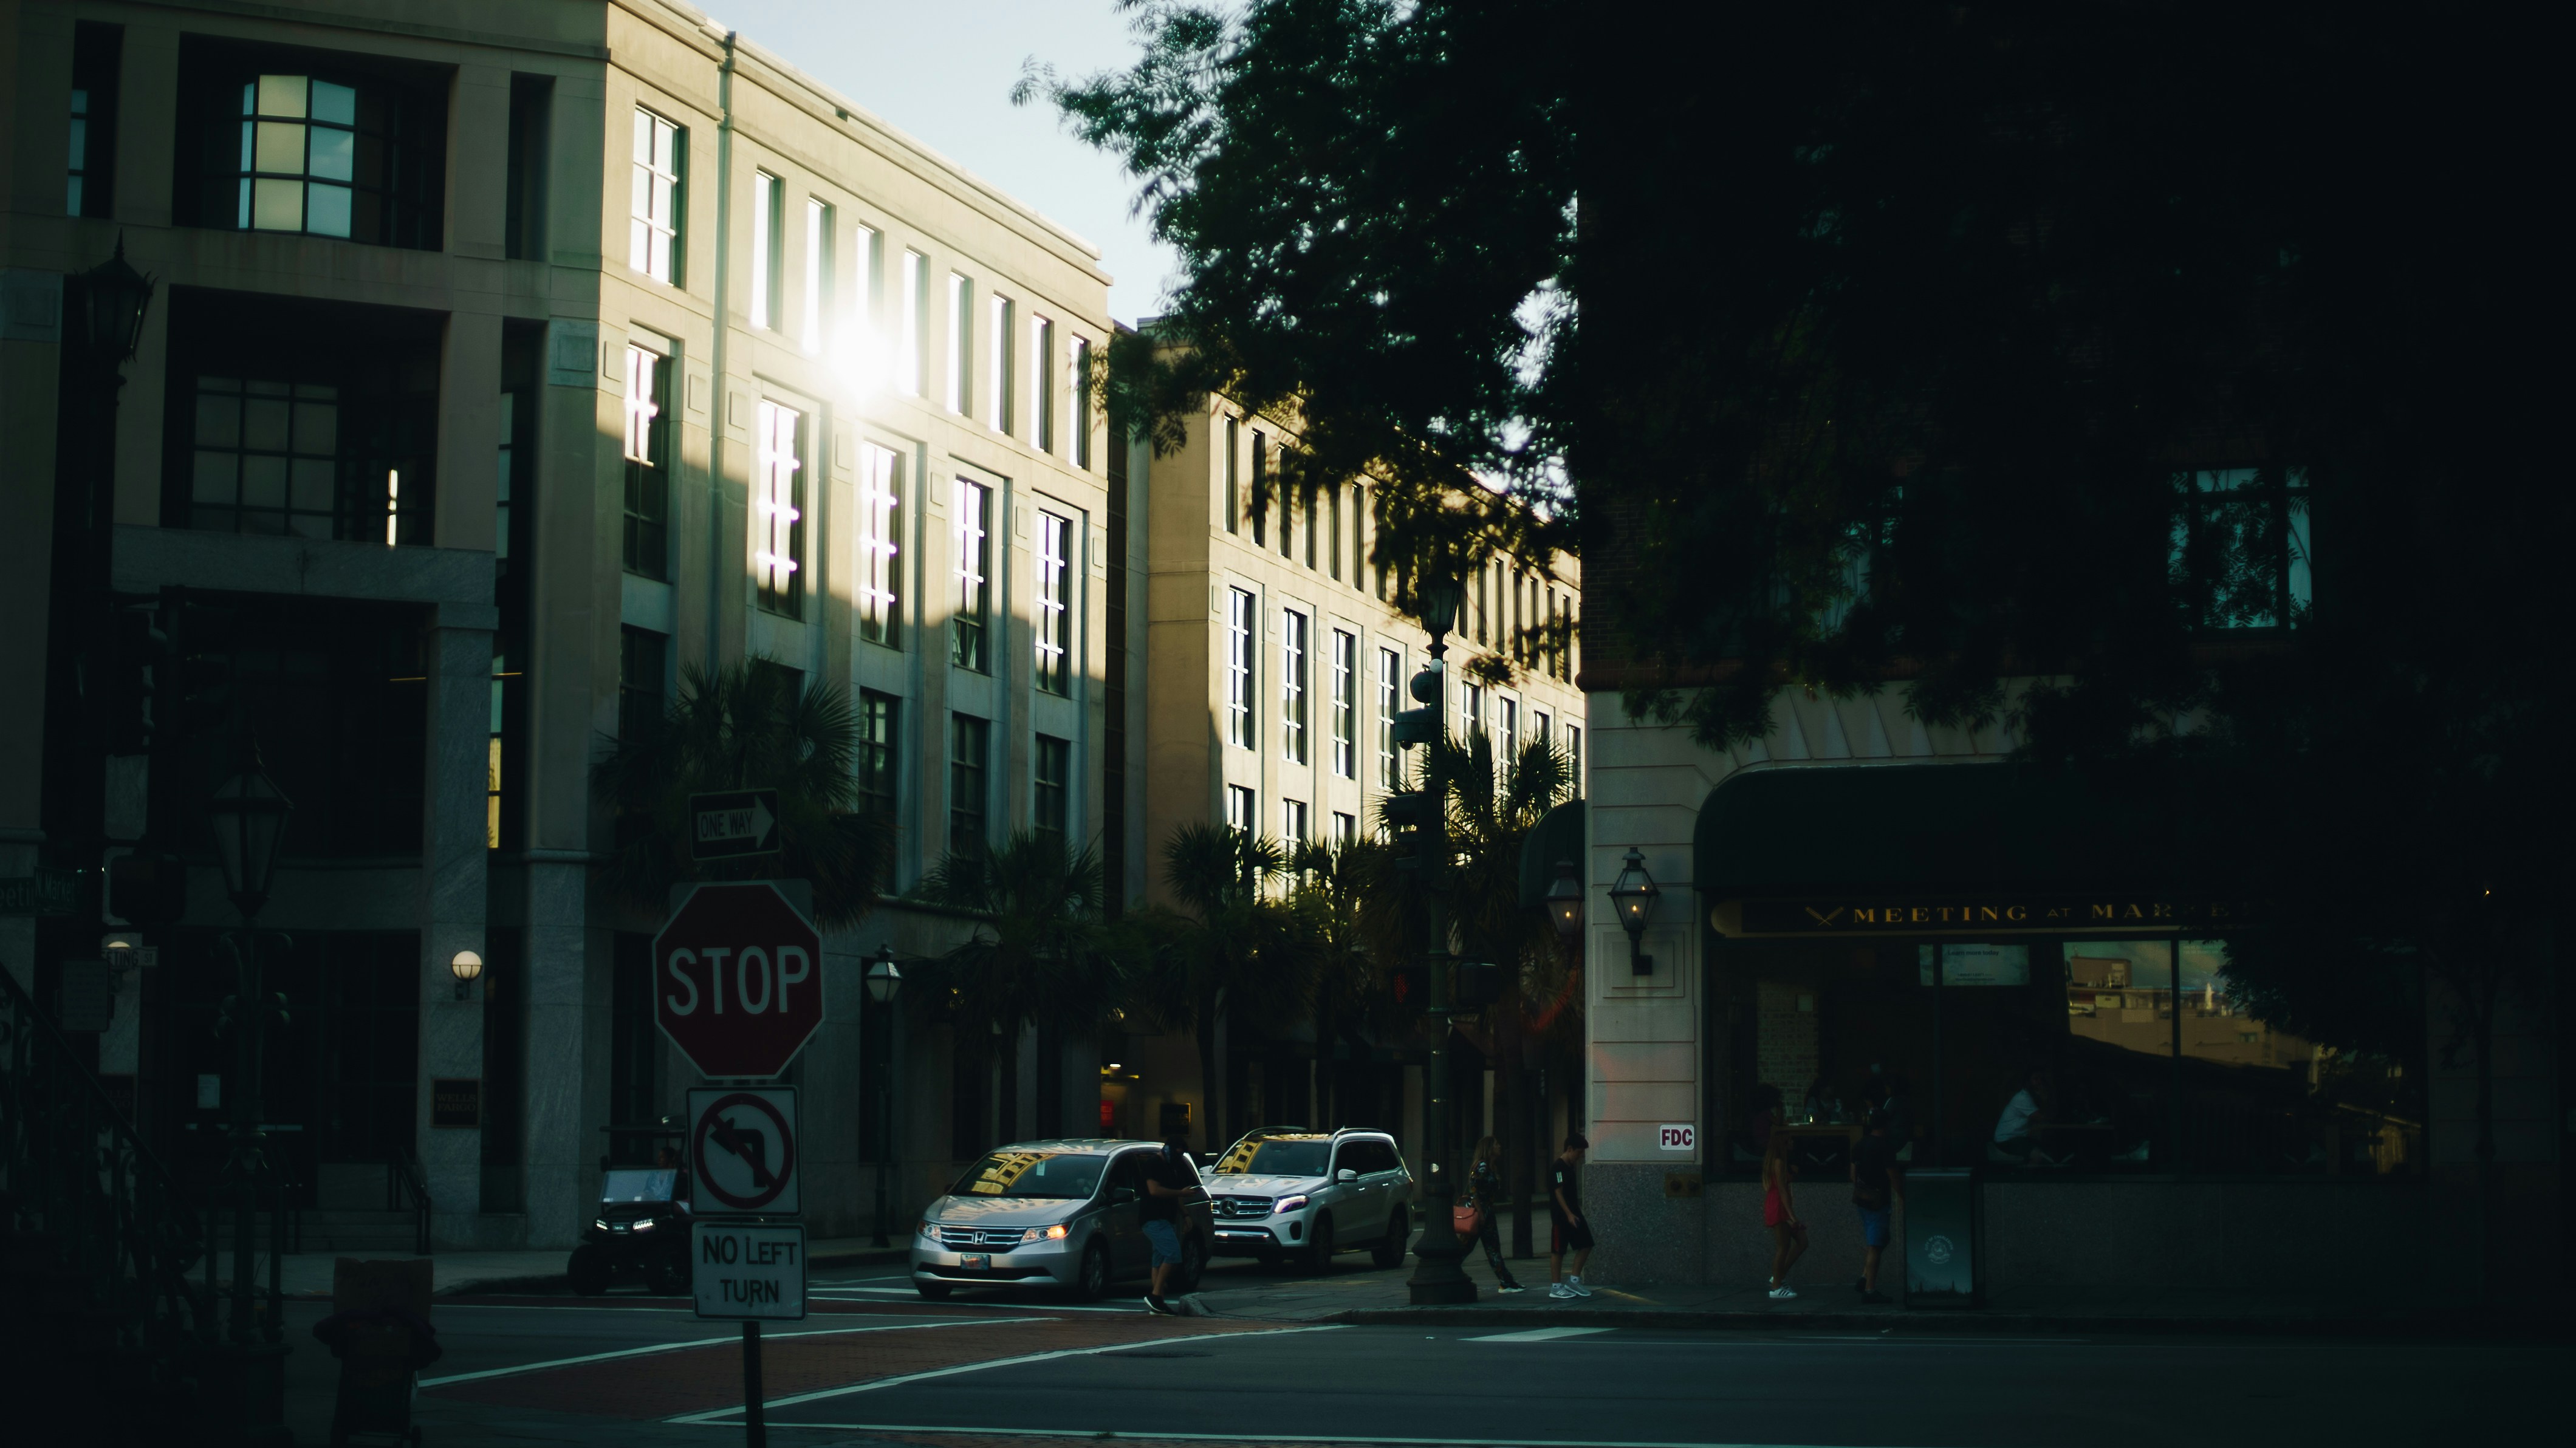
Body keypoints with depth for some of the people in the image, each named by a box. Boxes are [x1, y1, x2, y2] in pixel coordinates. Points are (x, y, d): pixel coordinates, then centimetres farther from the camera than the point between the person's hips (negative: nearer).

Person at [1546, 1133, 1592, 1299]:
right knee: (1558, 1251, -2)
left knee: (1585, 1245, 7)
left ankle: (1574, 1281, 14)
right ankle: (1556, 1287, 3)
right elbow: (1558, 1192, -19)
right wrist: (1569, 1214, -24)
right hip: (1561, 1216, -9)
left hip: (1573, 1213, 9)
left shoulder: (1570, 1166, 14)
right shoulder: (1557, 1167, -14)